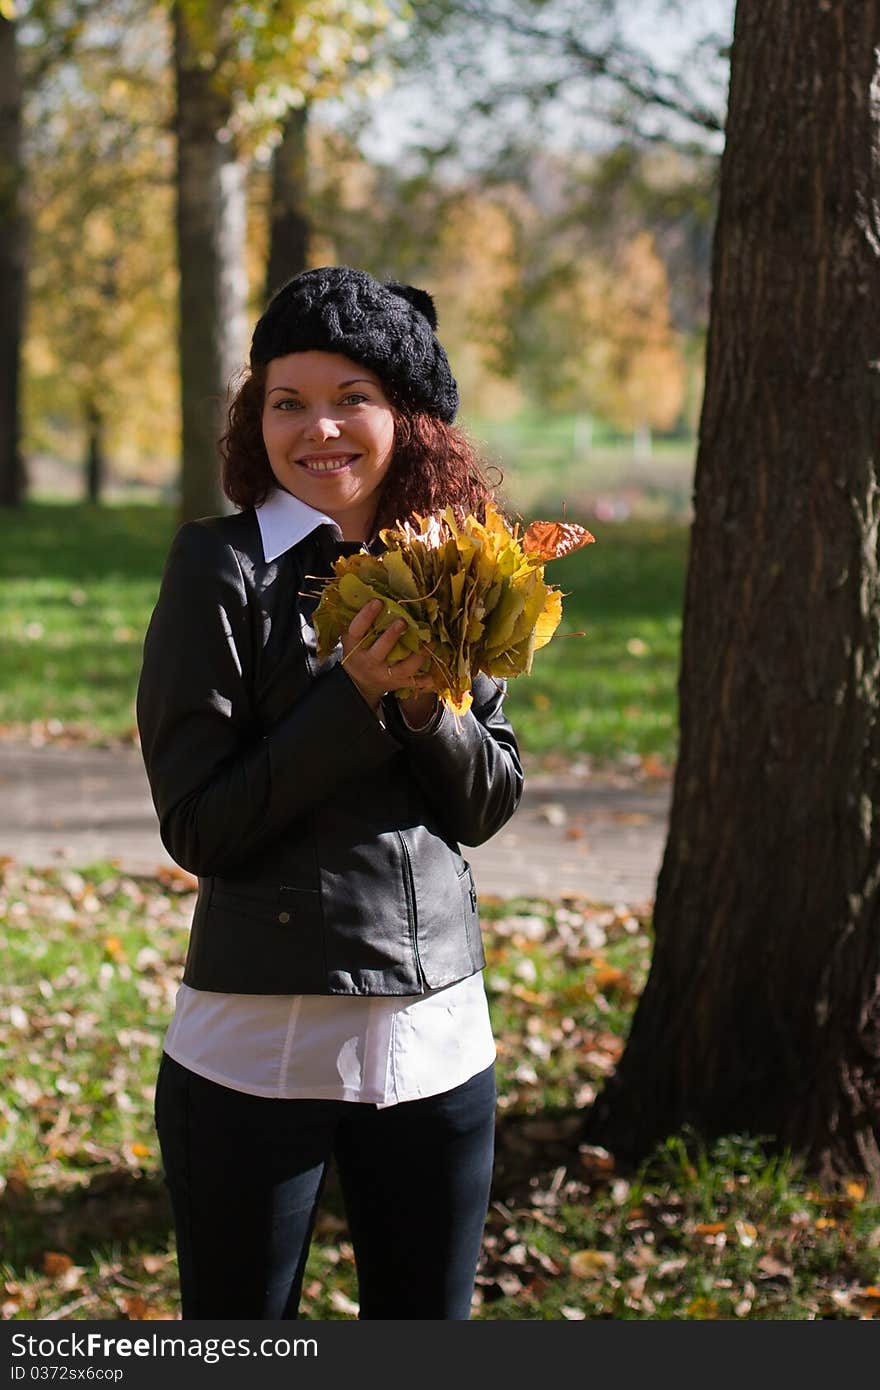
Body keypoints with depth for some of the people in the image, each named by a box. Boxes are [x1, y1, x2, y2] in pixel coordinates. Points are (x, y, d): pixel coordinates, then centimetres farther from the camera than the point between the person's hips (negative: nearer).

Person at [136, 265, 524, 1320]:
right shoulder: (218, 568, -7)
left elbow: (490, 805, 8)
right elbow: (196, 826, -11)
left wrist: (427, 705, -11)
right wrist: (355, 695, -18)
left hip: (438, 1034, 4)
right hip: (259, 1043, -4)